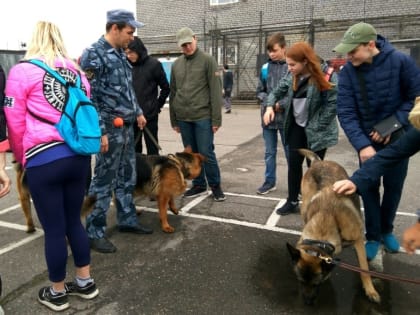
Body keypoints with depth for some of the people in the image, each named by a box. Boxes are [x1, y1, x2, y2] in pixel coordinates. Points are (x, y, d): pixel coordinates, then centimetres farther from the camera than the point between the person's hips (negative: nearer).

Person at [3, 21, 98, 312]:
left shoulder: (21, 71, -3)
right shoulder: (76, 71, 11)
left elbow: (15, 123, -2)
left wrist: (21, 157, 14)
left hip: (43, 160, -5)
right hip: (78, 156, 5)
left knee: (54, 228, 8)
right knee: (74, 220, 19)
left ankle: (57, 292, 27)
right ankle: (85, 282, 31)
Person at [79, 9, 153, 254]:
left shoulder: (121, 54, 13)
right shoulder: (94, 55, -13)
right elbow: (89, 97, -17)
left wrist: (138, 112, 21)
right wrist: (100, 132, -20)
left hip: (127, 127, 9)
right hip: (111, 128, -8)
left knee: (127, 178, 16)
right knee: (104, 182, 0)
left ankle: (127, 220, 31)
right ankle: (95, 232, 14)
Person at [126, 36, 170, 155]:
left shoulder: (154, 64, -5)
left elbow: (165, 88, 2)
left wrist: (157, 105, 3)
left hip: (149, 115, -4)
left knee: (152, 149, 6)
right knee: (134, 149, 12)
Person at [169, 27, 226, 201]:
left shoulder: (207, 60, -3)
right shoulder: (176, 64, 12)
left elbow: (215, 91, -7)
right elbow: (173, 93, 15)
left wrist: (216, 119, -12)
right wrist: (174, 120, 13)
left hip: (203, 116, -5)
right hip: (183, 118, 5)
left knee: (206, 153, -2)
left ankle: (215, 186, 15)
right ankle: (199, 185, 24)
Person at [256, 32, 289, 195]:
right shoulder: (265, 68, 5)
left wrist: (282, 104, -15)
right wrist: (270, 102, -6)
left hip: (286, 118, -4)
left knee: (291, 153, 8)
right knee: (269, 153, 14)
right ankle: (270, 181, 29)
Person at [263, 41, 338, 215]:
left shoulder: (325, 76, -19)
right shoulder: (292, 77, -1)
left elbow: (333, 103, -18)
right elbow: (278, 90, 11)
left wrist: (316, 126, -18)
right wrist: (270, 106, -9)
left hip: (316, 131, -5)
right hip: (297, 127, 5)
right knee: (294, 164, 9)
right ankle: (292, 202, 24)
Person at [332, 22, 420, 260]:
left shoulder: (401, 61, -16)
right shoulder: (348, 72, -14)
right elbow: (346, 112, -18)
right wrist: (362, 144, -28)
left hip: (398, 136, 0)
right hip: (367, 139, 1)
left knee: (394, 186, 9)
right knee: (369, 186, 2)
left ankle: (387, 230, 31)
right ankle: (373, 236, 18)